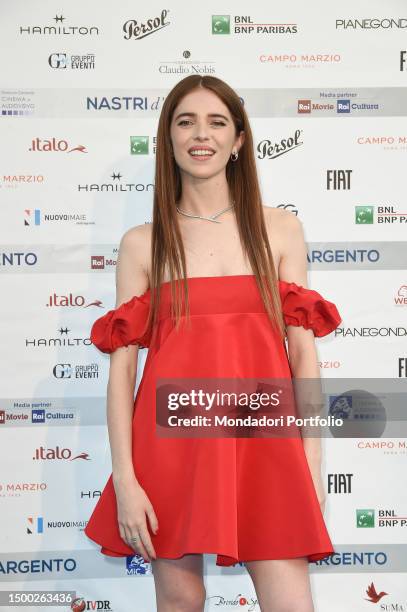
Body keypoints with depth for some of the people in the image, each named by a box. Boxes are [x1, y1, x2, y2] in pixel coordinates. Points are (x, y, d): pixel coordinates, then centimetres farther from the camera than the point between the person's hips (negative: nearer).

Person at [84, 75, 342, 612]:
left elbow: (304, 350, 5)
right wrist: (124, 480, -7)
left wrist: (312, 465, 0)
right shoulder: (142, 243, 5)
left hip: (263, 442, 1)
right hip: (173, 439, 0)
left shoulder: (280, 230, 7)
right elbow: (122, 363, 0)